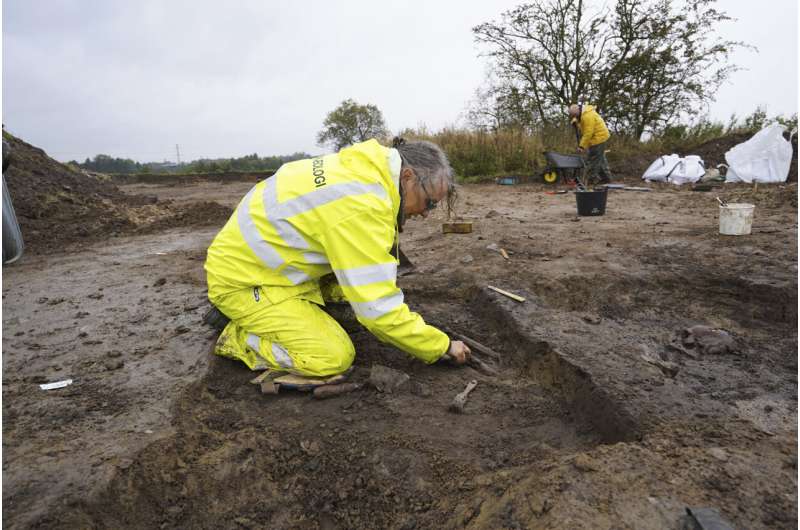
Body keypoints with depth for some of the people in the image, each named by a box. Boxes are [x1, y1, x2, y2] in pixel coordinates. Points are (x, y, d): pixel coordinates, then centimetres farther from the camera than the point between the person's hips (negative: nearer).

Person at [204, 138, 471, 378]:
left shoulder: (363, 168, -2)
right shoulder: (360, 207, -31)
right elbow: (378, 308, -27)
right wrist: (443, 346, -15)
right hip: (241, 281, -9)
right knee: (334, 358, -16)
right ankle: (238, 338, 1)